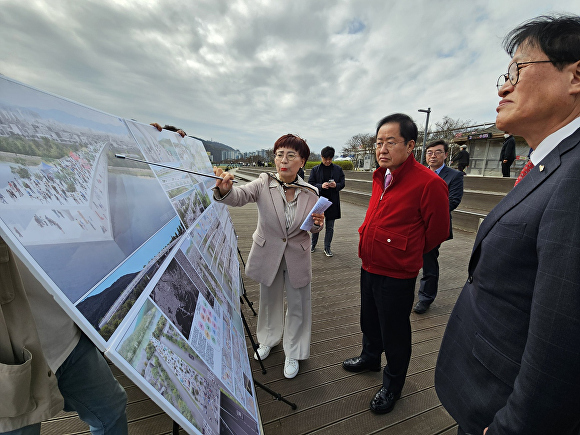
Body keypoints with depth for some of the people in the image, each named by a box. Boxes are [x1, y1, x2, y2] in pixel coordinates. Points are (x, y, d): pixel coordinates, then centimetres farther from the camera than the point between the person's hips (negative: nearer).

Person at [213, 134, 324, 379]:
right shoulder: (264, 183, -13)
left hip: (297, 258, 0)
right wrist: (224, 189, -51)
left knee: (297, 306, 13)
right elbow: (240, 196, -30)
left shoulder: (310, 193, -9)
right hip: (268, 255, 1)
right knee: (269, 301, 22)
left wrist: (318, 224, -21)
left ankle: (293, 352, 42)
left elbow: (314, 228, 3)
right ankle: (268, 339, 53)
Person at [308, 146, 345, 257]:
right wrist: (321, 186, -20)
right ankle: (313, 245, 30)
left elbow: (342, 184, 7)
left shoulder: (338, 169, 4)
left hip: (332, 202, 1)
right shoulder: (315, 169, 1)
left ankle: (327, 248, 22)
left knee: (330, 227, 8)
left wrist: (336, 185, -16)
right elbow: (310, 184, -2)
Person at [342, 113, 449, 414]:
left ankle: (392, 386, 39)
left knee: (394, 333, 13)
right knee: (369, 320, 26)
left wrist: (406, 254, 3)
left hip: (396, 276, -7)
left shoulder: (428, 183, -20)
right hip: (369, 267, 7)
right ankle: (370, 357, 53)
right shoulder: (380, 178, 4)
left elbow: (437, 231, -10)